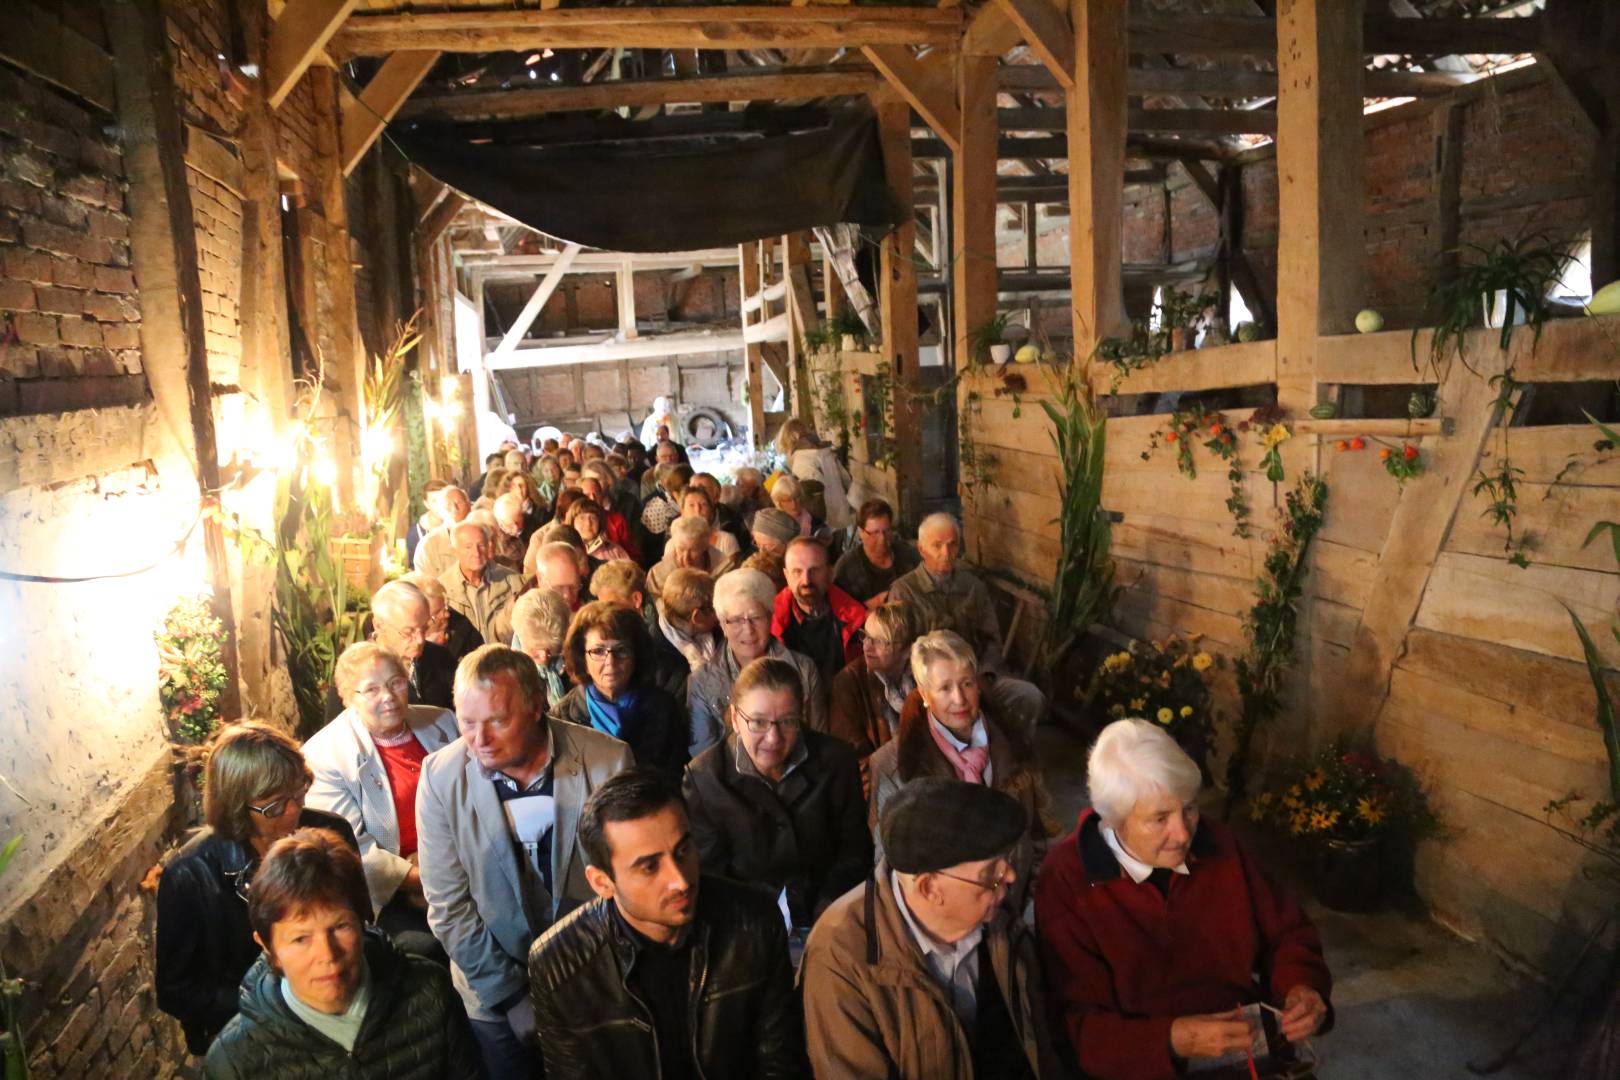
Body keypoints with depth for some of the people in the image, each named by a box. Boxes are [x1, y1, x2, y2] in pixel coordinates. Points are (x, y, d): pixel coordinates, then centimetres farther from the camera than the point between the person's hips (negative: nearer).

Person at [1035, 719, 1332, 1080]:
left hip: (1252, 1051, 4)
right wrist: (1171, 1041, -27)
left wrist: (1301, 987, -8)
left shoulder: (1218, 844, -1)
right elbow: (1077, 1027, -14)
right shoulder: (1065, 883, -15)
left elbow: (1287, 934, 11)